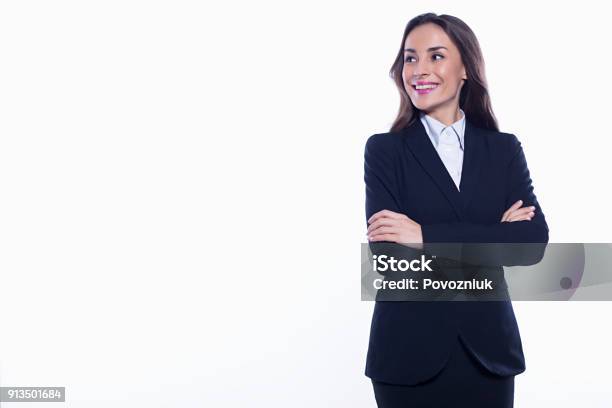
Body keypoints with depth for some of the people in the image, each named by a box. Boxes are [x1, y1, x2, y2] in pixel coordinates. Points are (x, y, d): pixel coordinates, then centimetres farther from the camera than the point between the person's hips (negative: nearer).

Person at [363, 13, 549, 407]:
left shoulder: (505, 149, 5)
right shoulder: (384, 150, -1)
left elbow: (534, 239, -9)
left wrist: (427, 235, -17)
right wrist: (492, 238, -13)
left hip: (488, 349, 2)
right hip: (410, 352, -2)